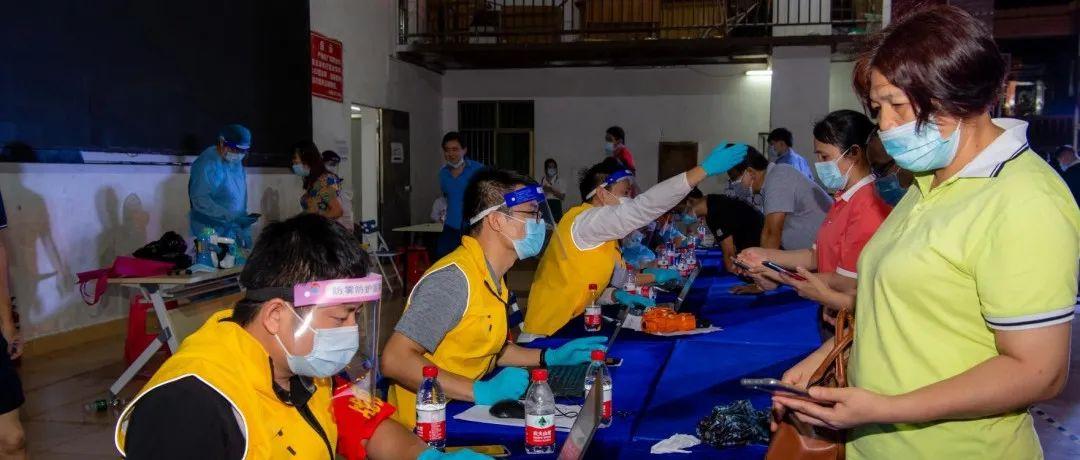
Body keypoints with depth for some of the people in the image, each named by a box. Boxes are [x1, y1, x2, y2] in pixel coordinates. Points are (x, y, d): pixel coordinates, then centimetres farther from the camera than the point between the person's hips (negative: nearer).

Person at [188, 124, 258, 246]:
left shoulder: (236, 163, 8)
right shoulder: (206, 163, -15)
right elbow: (200, 201, -22)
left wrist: (244, 232, 10)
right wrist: (233, 218, -26)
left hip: (232, 232, 7)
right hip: (210, 234, -7)